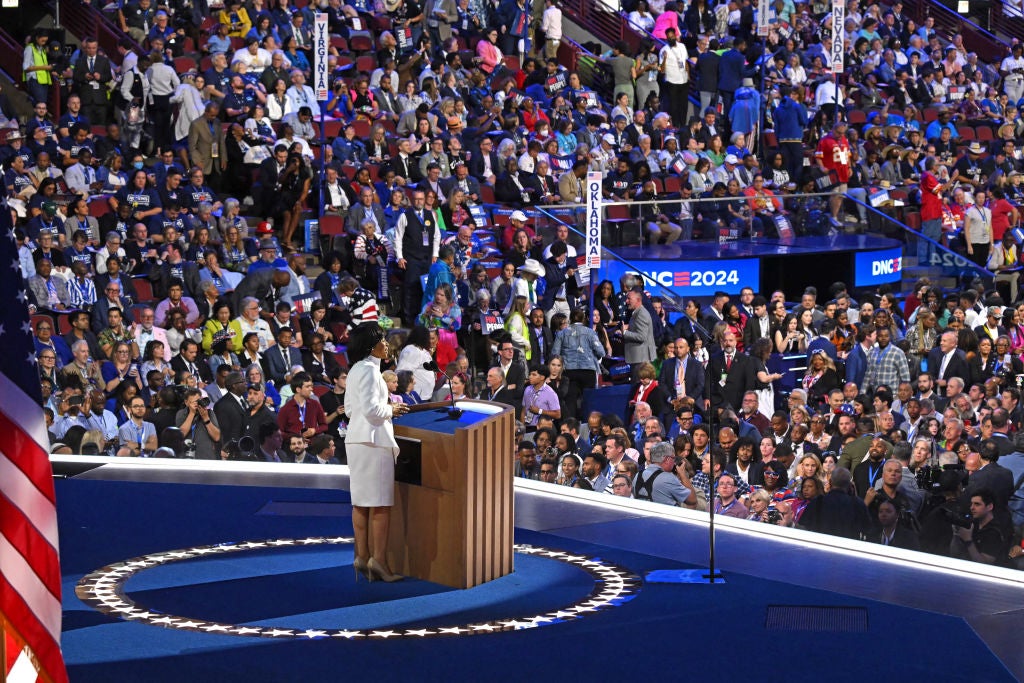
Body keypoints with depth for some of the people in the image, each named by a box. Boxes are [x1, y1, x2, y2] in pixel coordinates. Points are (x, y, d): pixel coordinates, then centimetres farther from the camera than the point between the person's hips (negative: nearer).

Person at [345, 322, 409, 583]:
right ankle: (378, 559, -9)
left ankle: (362, 556, 11)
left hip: (356, 441, 10)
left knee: (361, 503, 9)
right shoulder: (369, 370, -14)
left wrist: (385, 409, 17)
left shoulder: (356, 370, 16)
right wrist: (390, 410, -3)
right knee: (380, 503, -8)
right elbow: (371, 409, -21)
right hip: (373, 440, -10)